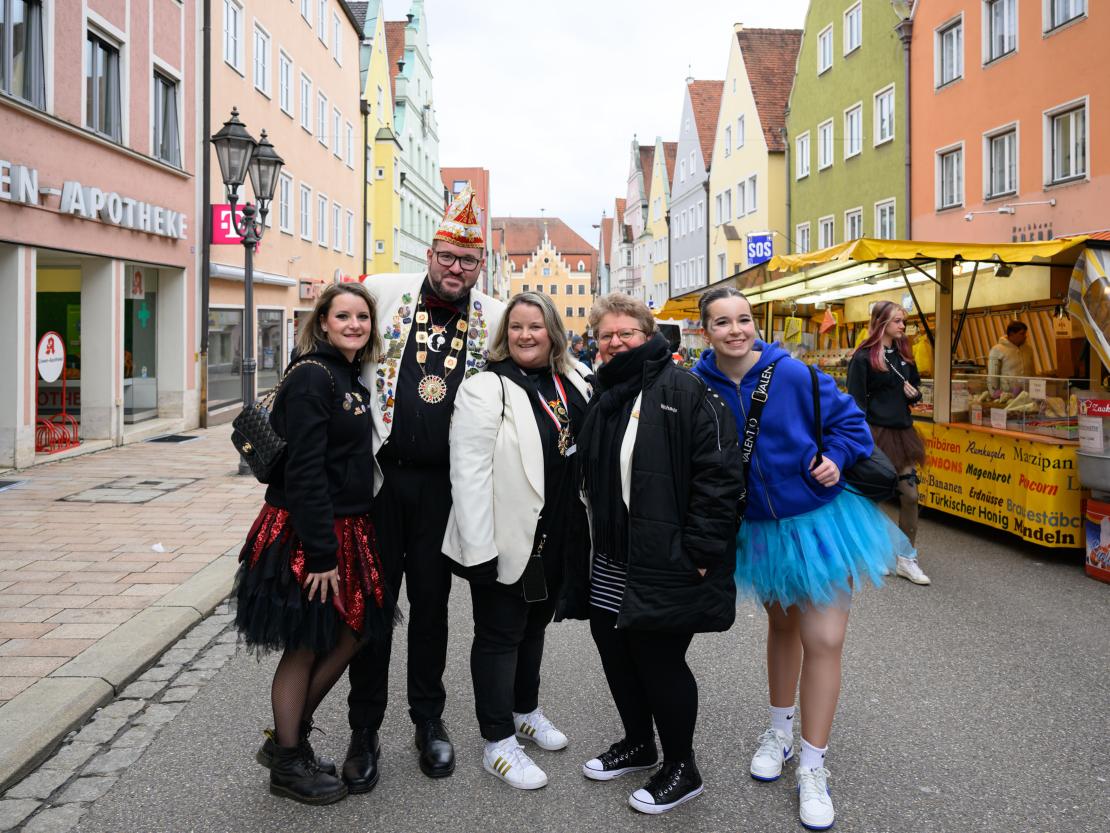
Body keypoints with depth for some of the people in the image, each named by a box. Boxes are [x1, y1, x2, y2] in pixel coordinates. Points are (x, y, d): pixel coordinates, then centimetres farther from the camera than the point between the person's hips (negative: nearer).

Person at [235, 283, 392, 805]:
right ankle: (287, 764, 24)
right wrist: (321, 554, -21)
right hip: (306, 533, -9)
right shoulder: (311, 375, -15)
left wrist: (346, 541, 14)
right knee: (304, 647, 5)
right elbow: (305, 471, -20)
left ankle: (286, 738, 31)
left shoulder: (353, 378, 12)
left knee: (350, 634, 14)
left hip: (347, 528, 9)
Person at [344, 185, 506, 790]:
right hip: (380, 474, -1)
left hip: (443, 483, 1)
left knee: (431, 603, 12)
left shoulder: (494, 319, 4)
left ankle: (429, 720, 29)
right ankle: (365, 729, 21)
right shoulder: (384, 293, 0)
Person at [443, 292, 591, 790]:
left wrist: (582, 530, 13)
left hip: (557, 537, 7)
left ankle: (526, 711, 41)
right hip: (509, 538, -7)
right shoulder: (485, 390, -14)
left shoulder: (574, 384, 7)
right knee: (500, 635, 6)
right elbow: (468, 472, -19)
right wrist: (479, 550, -23)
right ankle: (498, 743, 19)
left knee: (535, 623, 22)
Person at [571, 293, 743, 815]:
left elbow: (720, 473, -17)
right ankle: (638, 745, 39)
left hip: (664, 562, -8)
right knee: (613, 648, 16)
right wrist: (588, 545, 19)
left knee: (659, 658, 1)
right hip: (609, 563, 8)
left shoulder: (683, 390, -12)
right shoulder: (602, 399, 13)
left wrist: (699, 550, -19)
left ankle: (681, 769, 23)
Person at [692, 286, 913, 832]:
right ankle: (780, 731, 42)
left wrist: (837, 457, -21)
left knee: (823, 640, -3)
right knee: (781, 627, 22)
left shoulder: (791, 374, -18)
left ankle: (812, 767, 12)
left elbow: (845, 417, -5)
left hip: (818, 519, -3)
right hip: (759, 529, 3)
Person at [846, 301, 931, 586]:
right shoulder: (863, 357, -9)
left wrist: (914, 394, 0)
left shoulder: (904, 354, 12)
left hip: (902, 431, 6)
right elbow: (855, 401, -13)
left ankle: (907, 559, 9)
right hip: (876, 432, -6)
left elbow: (916, 388, 24)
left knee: (910, 494, 2)